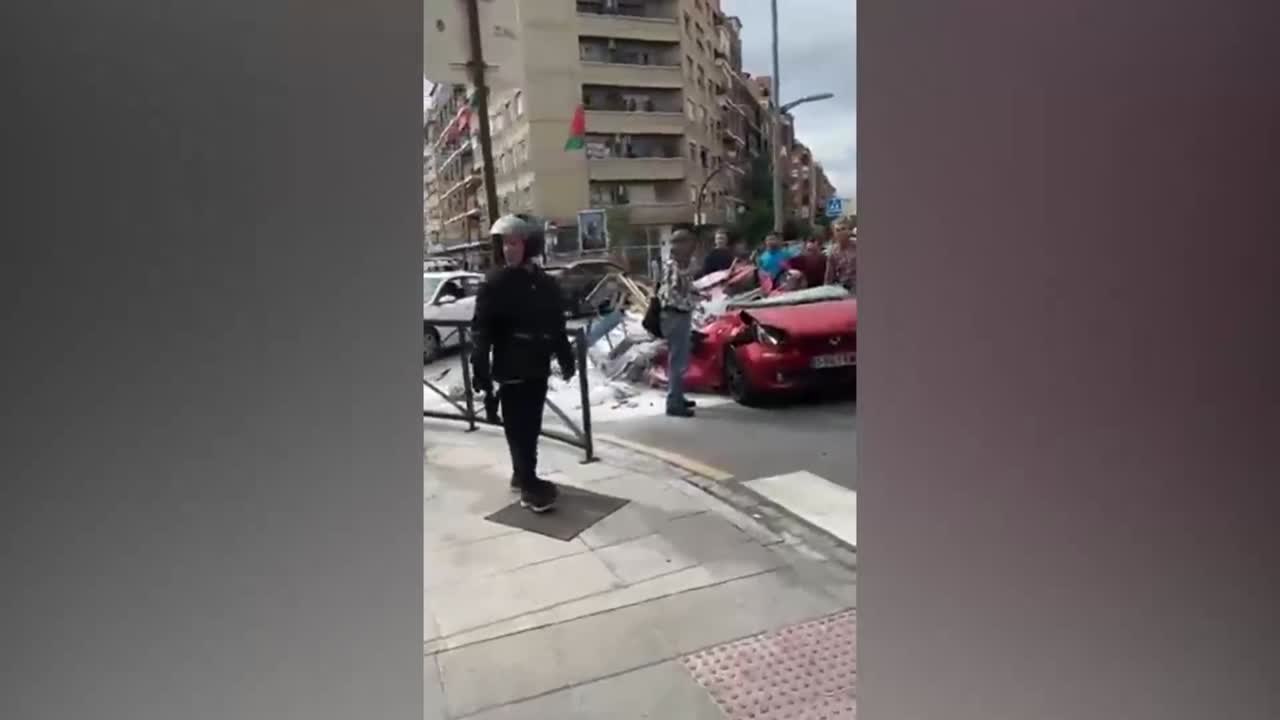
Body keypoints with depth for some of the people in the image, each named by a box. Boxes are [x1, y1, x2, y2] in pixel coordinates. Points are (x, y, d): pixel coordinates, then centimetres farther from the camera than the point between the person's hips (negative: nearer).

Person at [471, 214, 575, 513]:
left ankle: (522, 476, 29)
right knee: (519, 429, -2)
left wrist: (565, 359, 13)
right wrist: (481, 372, -17)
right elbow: (481, 331, -12)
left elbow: (557, 327, 13)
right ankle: (529, 487, 5)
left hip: (537, 367, 5)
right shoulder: (495, 283, -8)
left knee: (530, 426, 14)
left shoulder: (546, 283, 6)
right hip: (511, 370, -5)